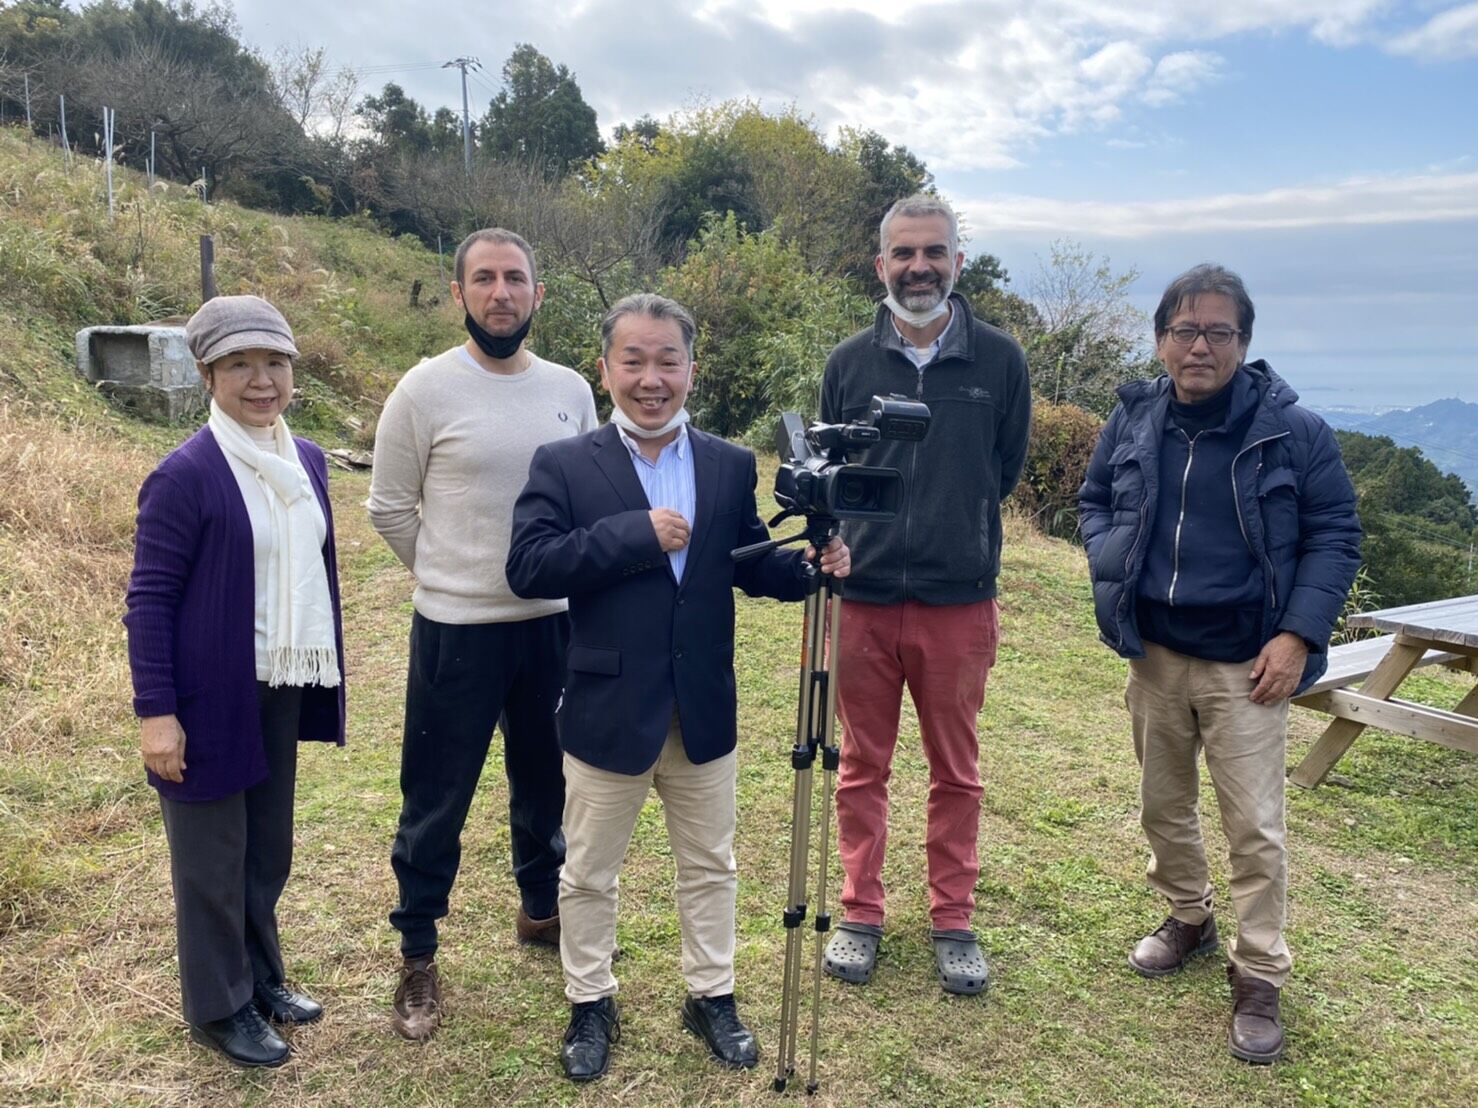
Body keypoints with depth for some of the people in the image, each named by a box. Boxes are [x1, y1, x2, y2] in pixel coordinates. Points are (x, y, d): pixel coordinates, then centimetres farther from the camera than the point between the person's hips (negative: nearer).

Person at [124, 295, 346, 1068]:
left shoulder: (306, 460, 4)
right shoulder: (186, 475, -16)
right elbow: (149, 599, -14)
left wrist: (329, 671, 12)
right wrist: (155, 711, -16)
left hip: (282, 690, 6)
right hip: (213, 697, -6)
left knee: (269, 848, 19)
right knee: (213, 860, 10)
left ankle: (261, 978, 37)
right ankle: (219, 1009, 27)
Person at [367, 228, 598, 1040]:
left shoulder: (571, 390, 3)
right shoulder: (426, 388, -8)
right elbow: (389, 508, -2)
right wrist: (455, 575, 4)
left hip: (555, 623, 4)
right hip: (456, 631, -4)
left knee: (546, 781, 19)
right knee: (436, 801, 6)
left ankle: (541, 908, 41)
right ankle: (418, 957, 23)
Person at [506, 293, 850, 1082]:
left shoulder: (731, 467, 1)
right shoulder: (563, 466, -8)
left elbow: (751, 567, 4)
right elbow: (527, 568, -18)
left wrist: (813, 567, -17)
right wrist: (635, 534, -25)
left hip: (703, 712, 3)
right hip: (607, 712, -2)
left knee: (709, 867, 18)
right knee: (589, 873, 15)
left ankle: (711, 995, 38)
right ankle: (589, 1003, 36)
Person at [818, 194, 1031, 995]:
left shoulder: (998, 359, 0)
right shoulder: (849, 362, 3)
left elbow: (1006, 469, 9)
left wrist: (956, 533, 9)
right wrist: (845, 543, 5)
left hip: (958, 602, -1)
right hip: (863, 598, 1)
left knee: (956, 773, 11)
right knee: (862, 767, 11)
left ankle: (953, 921, 27)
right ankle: (860, 914, 26)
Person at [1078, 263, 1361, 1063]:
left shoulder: (1291, 428, -10)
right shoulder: (1134, 418, 0)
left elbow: (1335, 534, -4)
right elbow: (1094, 500, 14)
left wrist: (1299, 633, -13)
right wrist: (1111, 572, -3)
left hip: (1246, 666, -4)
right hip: (1155, 654, 4)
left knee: (1254, 827, 0)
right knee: (1162, 803, 18)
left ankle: (1259, 977, 17)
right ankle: (1187, 918, 41)